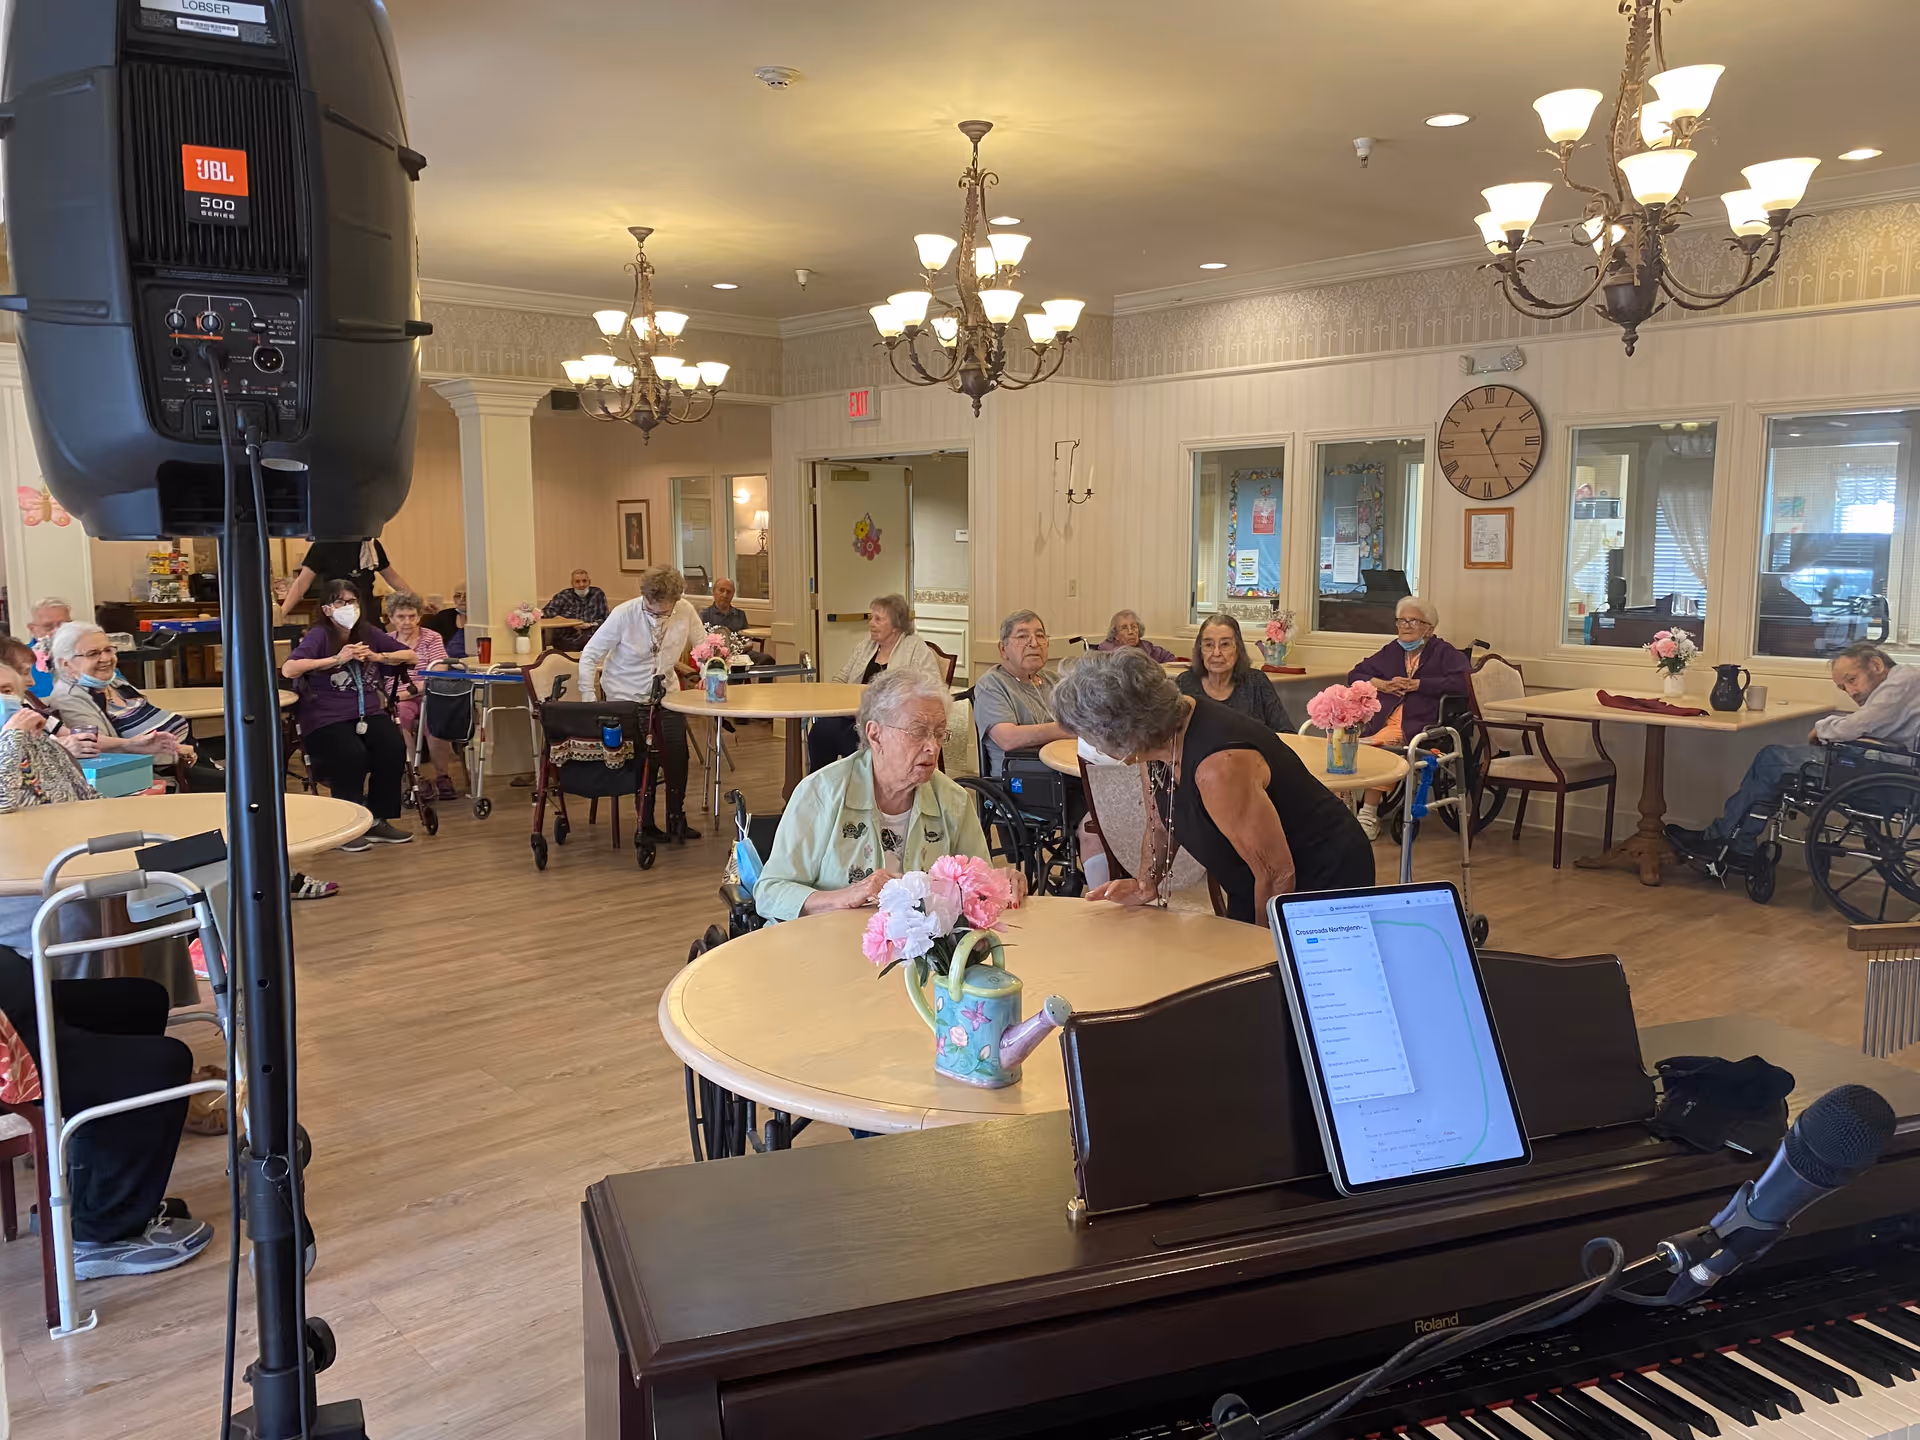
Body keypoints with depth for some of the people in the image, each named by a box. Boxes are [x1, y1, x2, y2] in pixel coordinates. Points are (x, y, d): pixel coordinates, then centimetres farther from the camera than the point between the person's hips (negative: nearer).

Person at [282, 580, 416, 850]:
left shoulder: (368, 632, 10)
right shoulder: (319, 635, -6)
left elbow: (412, 657, 12)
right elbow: (288, 669, -22)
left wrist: (376, 656, -4)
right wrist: (337, 659, -22)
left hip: (369, 712, 5)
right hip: (327, 718, -5)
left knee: (393, 748, -23)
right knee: (353, 755, -31)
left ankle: (378, 821, -5)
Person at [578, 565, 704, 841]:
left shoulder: (685, 611, -13)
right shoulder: (623, 615, -20)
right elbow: (589, 656, -14)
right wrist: (589, 698, -18)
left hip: (666, 693, 3)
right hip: (627, 697, -3)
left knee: (678, 756, -5)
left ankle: (677, 819, 13)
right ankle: (645, 825, 13)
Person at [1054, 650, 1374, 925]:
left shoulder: (1218, 767, -37)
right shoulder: (1157, 737, -11)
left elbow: (1278, 874, -28)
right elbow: (1161, 827, 7)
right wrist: (1146, 884, -11)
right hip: (1259, 886, 8)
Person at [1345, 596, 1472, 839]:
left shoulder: (1443, 653, 14)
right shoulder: (1390, 651, 28)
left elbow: (1462, 681, -5)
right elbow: (1354, 675, 24)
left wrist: (1417, 684, -5)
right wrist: (1383, 685, 5)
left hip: (1417, 723, -4)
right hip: (1378, 718, 4)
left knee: (1378, 744, -38)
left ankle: (1369, 816, -30)